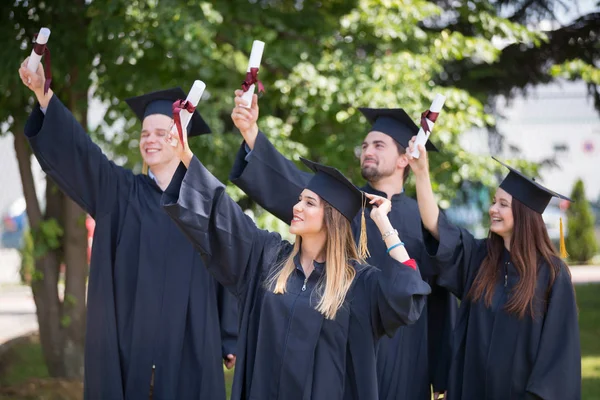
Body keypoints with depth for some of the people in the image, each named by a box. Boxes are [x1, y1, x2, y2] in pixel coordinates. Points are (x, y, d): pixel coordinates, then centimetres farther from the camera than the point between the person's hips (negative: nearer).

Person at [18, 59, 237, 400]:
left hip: (189, 343, -1)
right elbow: (78, 148, -7)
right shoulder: (120, 192, 7)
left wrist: (231, 340, 1)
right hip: (129, 341, 1)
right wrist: (43, 93, -22)